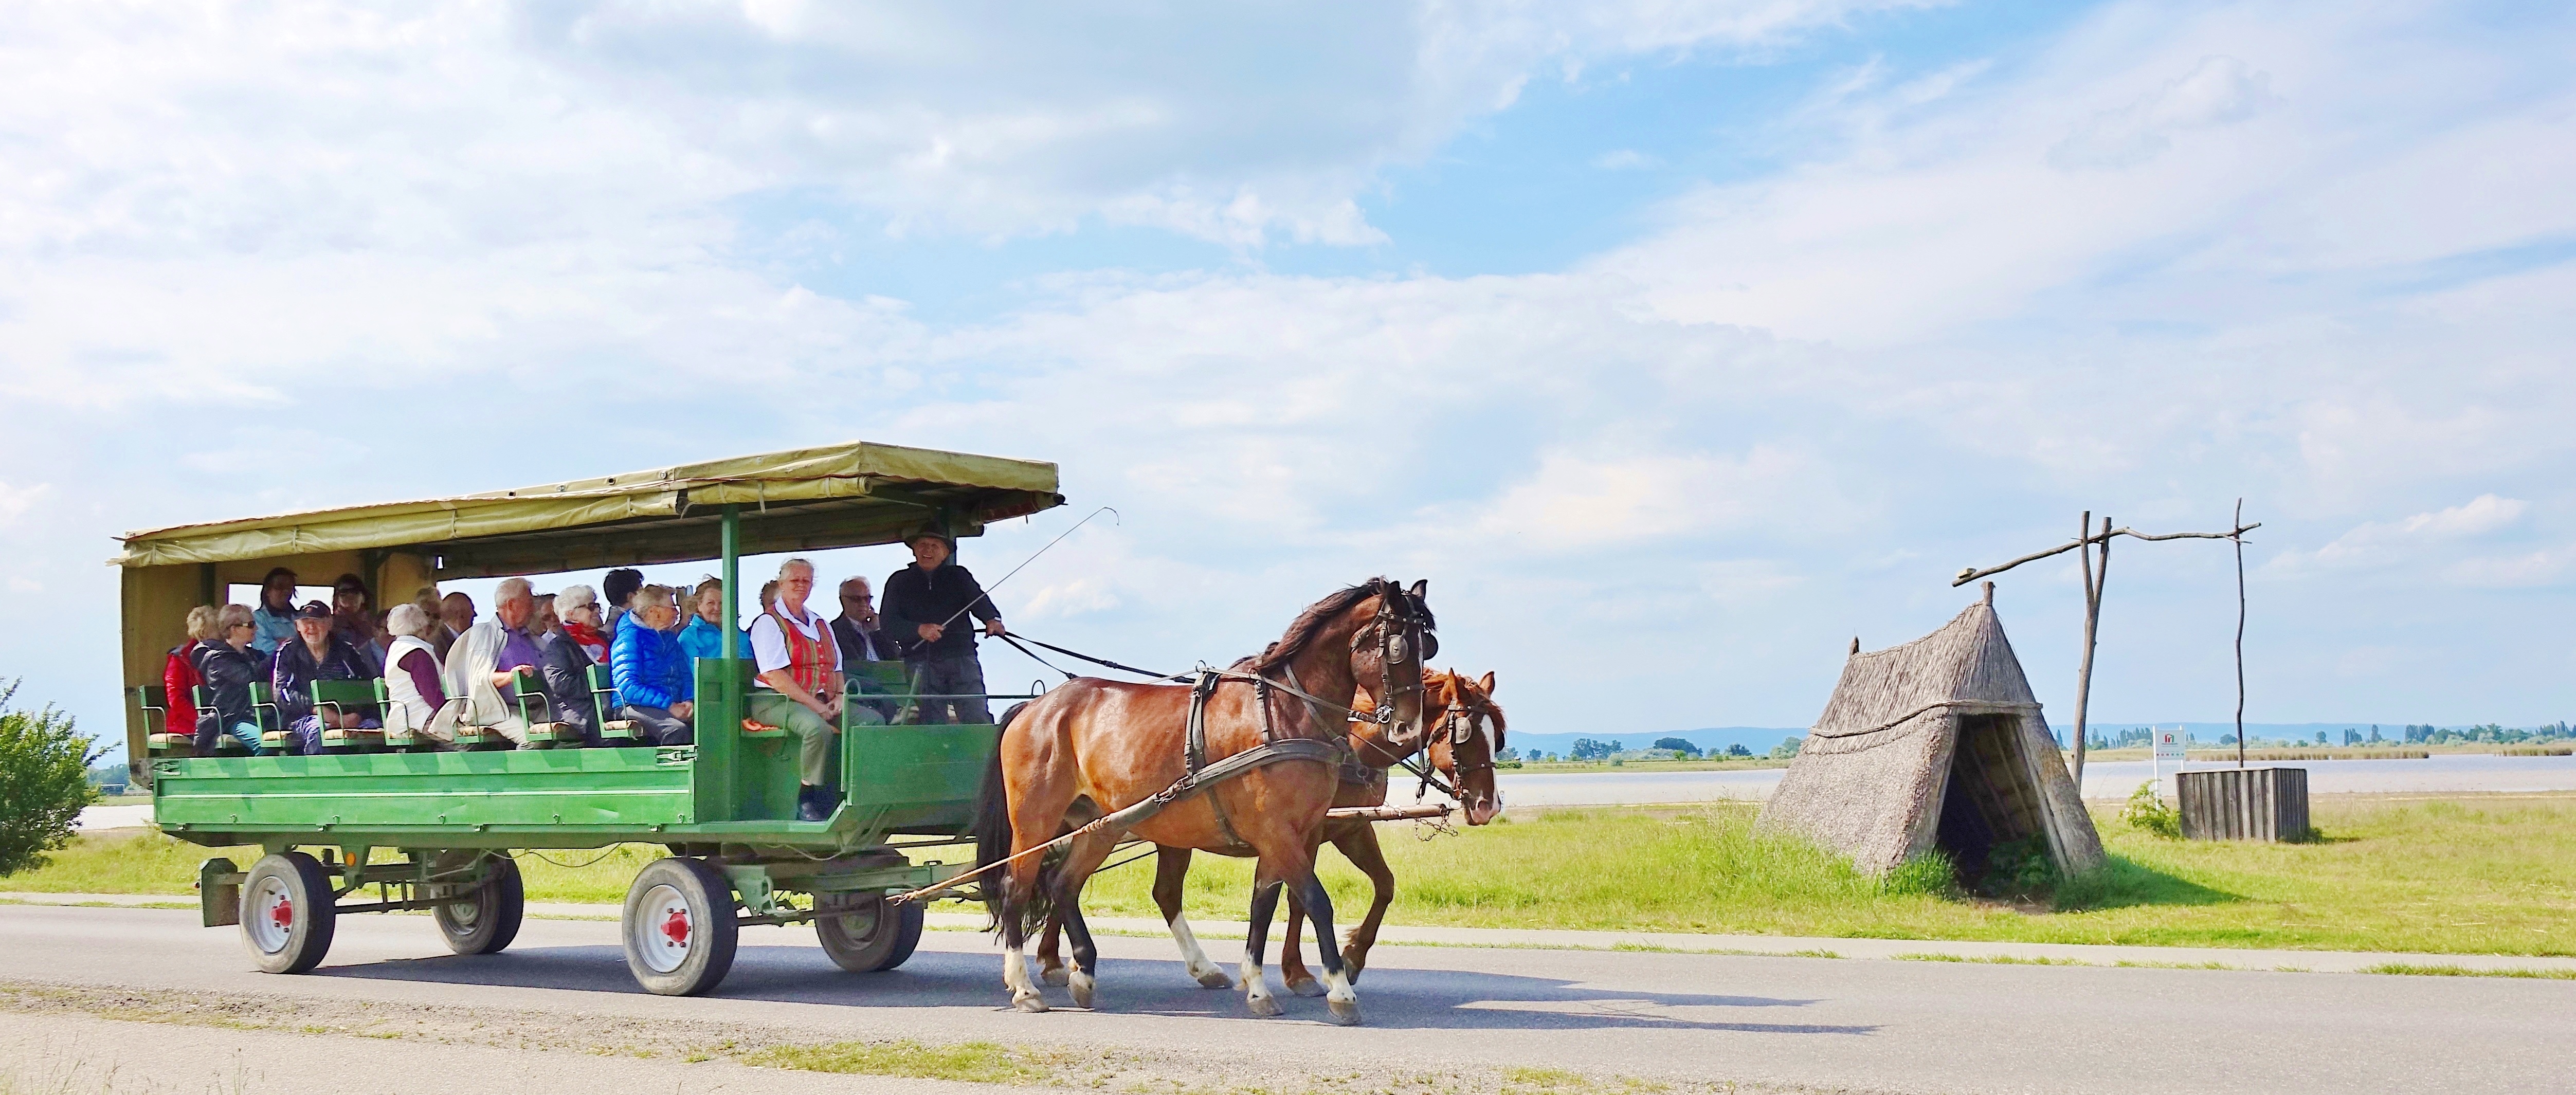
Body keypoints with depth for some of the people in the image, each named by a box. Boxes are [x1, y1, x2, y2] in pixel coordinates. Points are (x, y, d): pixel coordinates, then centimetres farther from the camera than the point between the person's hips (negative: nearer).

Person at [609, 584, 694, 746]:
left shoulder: (669, 638, 21)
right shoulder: (630, 638, -3)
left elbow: (685, 676, 21)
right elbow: (628, 686, -13)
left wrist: (689, 701, -3)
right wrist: (669, 706, -21)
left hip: (673, 707, 7)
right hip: (635, 707, -7)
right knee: (678, 730, -37)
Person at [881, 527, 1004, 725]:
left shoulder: (959, 576, 16)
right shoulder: (899, 582, 16)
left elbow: (979, 601, -1)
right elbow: (888, 623, 5)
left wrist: (992, 619, -25)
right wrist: (919, 629, -14)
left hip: (961, 658, 0)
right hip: (919, 662, 1)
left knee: (977, 716, -13)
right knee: (932, 722, -4)